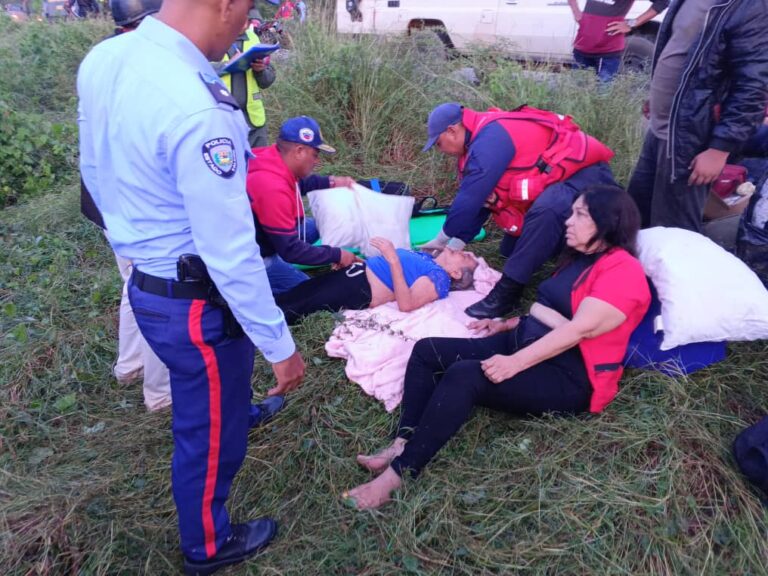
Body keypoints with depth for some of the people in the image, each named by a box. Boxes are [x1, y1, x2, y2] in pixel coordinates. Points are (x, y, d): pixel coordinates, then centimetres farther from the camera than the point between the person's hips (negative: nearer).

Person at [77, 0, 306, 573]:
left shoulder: (102, 60, -4)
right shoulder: (196, 111, -32)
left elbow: (95, 172, 9)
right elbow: (230, 252, -29)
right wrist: (280, 346, -17)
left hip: (145, 281, 8)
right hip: (196, 301, -8)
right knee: (209, 432, 17)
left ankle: (238, 410, 69)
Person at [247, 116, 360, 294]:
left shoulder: (273, 159, -7)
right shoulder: (273, 189, -34)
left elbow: (299, 183, 19)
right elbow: (290, 250, -28)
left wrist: (331, 182, 10)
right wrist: (336, 255, -20)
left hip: (261, 234, 9)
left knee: (313, 228, 13)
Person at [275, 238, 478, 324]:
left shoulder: (439, 278, -10)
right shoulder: (428, 259, 18)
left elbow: (406, 304, -27)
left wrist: (393, 259, -28)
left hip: (358, 291, -9)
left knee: (290, 313, -10)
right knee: (288, 297, 3)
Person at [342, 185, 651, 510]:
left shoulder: (622, 270, -12)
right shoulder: (580, 259, 18)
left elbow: (578, 329, -24)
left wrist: (513, 364, -29)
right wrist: (506, 324, 15)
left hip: (566, 378, -10)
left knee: (464, 375, -34)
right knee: (427, 351, -6)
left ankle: (398, 474, -30)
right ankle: (400, 447, -17)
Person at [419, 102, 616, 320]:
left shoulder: (490, 138, -26)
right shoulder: (481, 138, 5)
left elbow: (470, 198, -26)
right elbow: (476, 199, 8)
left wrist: (443, 238, -12)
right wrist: (456, 245, 2)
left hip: (586, 172, -10)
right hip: (559, 177, 10)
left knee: (544, 211, -39)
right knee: (511, 250, 10)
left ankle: (506, 293, -32)